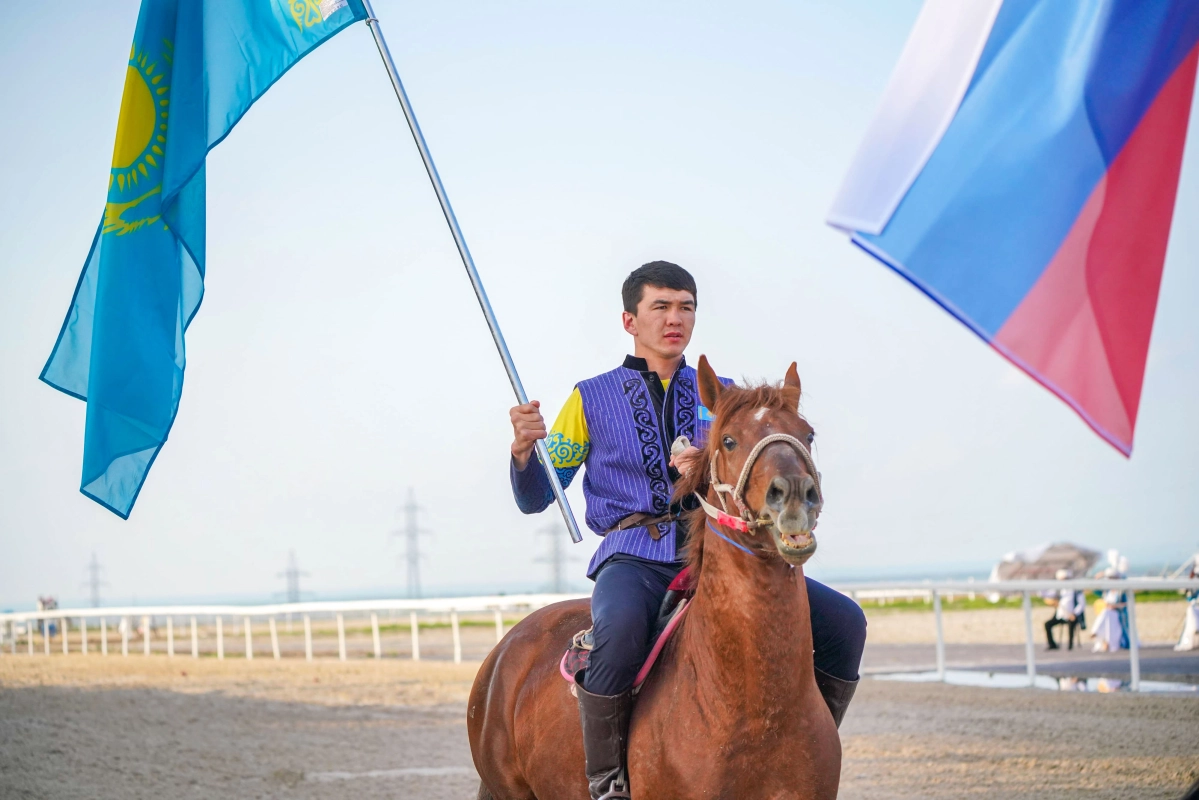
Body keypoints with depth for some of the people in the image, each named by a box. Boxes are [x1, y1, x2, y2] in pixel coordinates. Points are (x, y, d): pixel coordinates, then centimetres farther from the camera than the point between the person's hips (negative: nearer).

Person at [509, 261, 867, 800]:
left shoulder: (720, 395, 17)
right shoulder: (592, 399, 11)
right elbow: (535, 498, 9)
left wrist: (708, 470, -12)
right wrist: (523, 449, -13)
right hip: (635, 555, -3)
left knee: (844, 622, -13)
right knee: (620, 628, -40)